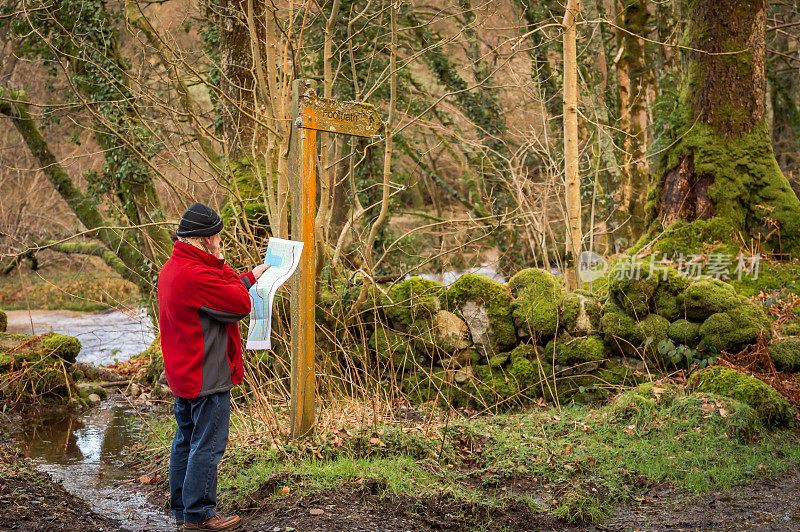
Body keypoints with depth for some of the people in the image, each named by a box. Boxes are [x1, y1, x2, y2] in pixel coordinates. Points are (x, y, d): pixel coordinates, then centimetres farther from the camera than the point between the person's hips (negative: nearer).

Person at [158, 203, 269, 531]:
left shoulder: (171, 269, 10)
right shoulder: (197, 275, -24)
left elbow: (218, 292, 18)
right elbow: (241, 304, -16)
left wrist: (249, 277, 20)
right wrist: (221, 264, -8)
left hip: (183, 374, 11)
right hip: (207, 376, -11)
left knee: (186, 440, 18)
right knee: (208, 445, -2)